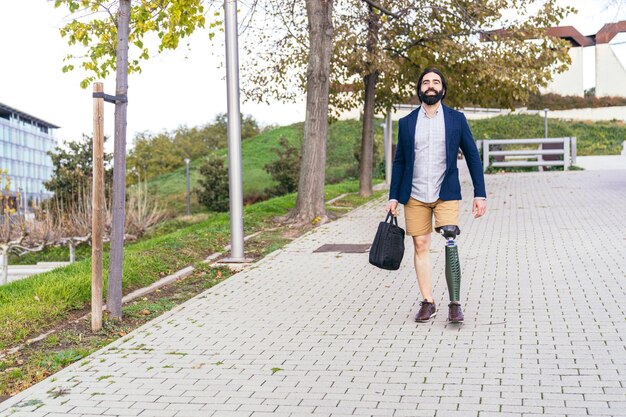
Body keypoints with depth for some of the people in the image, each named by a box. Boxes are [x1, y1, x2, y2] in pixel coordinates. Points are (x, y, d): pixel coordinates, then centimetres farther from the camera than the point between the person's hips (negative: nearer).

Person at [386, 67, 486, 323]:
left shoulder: (456, 119, 5)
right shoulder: (406, 123, 9)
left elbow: (472, 156, 6)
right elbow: (399, 162, 12)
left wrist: (480, 194, -1)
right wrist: (393, 197, 6)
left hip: (446, 195, -2)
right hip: (415, 197, 2)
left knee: (450, 244, -15)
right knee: (420, 246, 2)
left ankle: (455, 304, -8)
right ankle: (428, 303, 11)